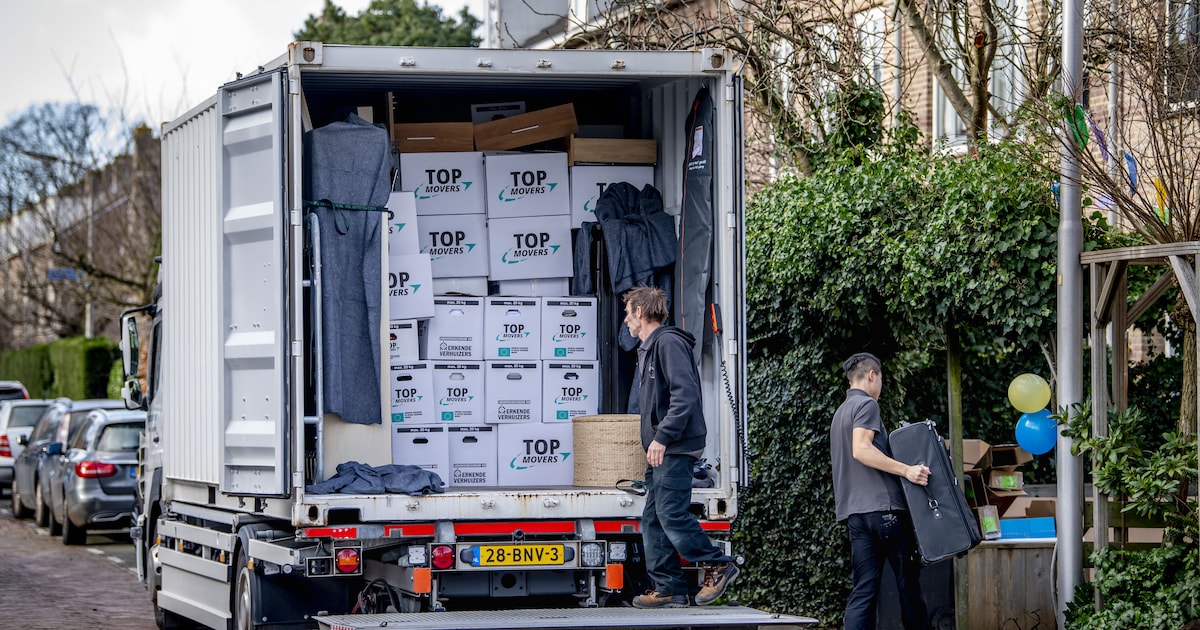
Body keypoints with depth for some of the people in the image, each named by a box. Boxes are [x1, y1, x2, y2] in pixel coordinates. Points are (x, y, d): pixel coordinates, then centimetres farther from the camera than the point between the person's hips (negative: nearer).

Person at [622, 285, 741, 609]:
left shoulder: (668, 343, -11)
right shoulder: (648, 348, 21)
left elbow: (685, 395, -21)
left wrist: (661, 438, -23)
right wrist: (655, 443, 17)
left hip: (676, 448, -10)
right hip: (662, 450, 10)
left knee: (671, 514, -13)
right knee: (653, 519, 6)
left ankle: (718, 565, 0)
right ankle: (668, 589, 7)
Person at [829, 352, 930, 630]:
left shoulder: (840, 413, 24)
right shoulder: (867, 404, -5)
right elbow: (861, 450, -19)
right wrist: (906, 470, -23)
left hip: (854, 511, 8)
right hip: (881, 504, -8)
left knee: (864, 589, 0)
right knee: (908, 581, 0)